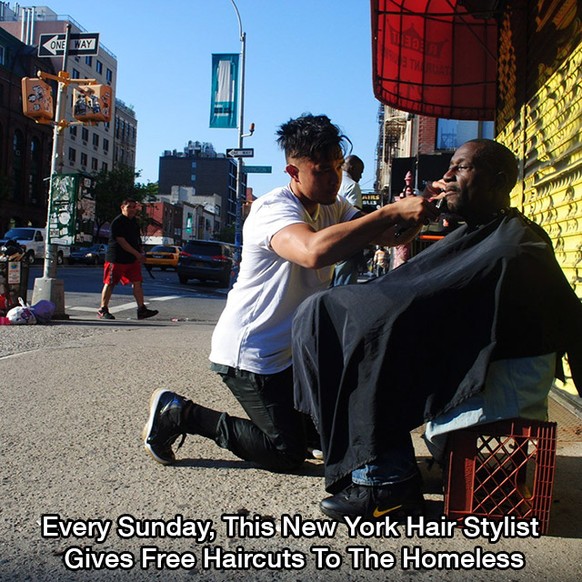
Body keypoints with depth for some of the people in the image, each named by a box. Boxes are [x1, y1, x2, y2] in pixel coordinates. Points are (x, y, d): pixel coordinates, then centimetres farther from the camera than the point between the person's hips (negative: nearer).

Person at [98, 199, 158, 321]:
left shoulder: (134, 221, 15)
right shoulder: (117, 222, -13)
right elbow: (121, 242, -19)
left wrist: (139, 255, 13)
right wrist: (137, 254, -20)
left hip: (132, 260, 8)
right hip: (116, 259, -8)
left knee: (137, 282, 1)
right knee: (110, 283, 0)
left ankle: (141, 309, 2)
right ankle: (103, 310, 9)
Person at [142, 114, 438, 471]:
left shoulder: (334, 208, 6)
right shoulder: (273, 209, -24)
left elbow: (382, 236, -8)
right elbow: (314, 250, -46)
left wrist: (409, 218, -30)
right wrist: (393, 213, -45)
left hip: (289, 350, 9)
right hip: (249, 353, -9)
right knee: (288, 453, -4)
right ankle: (178, 413, 6)